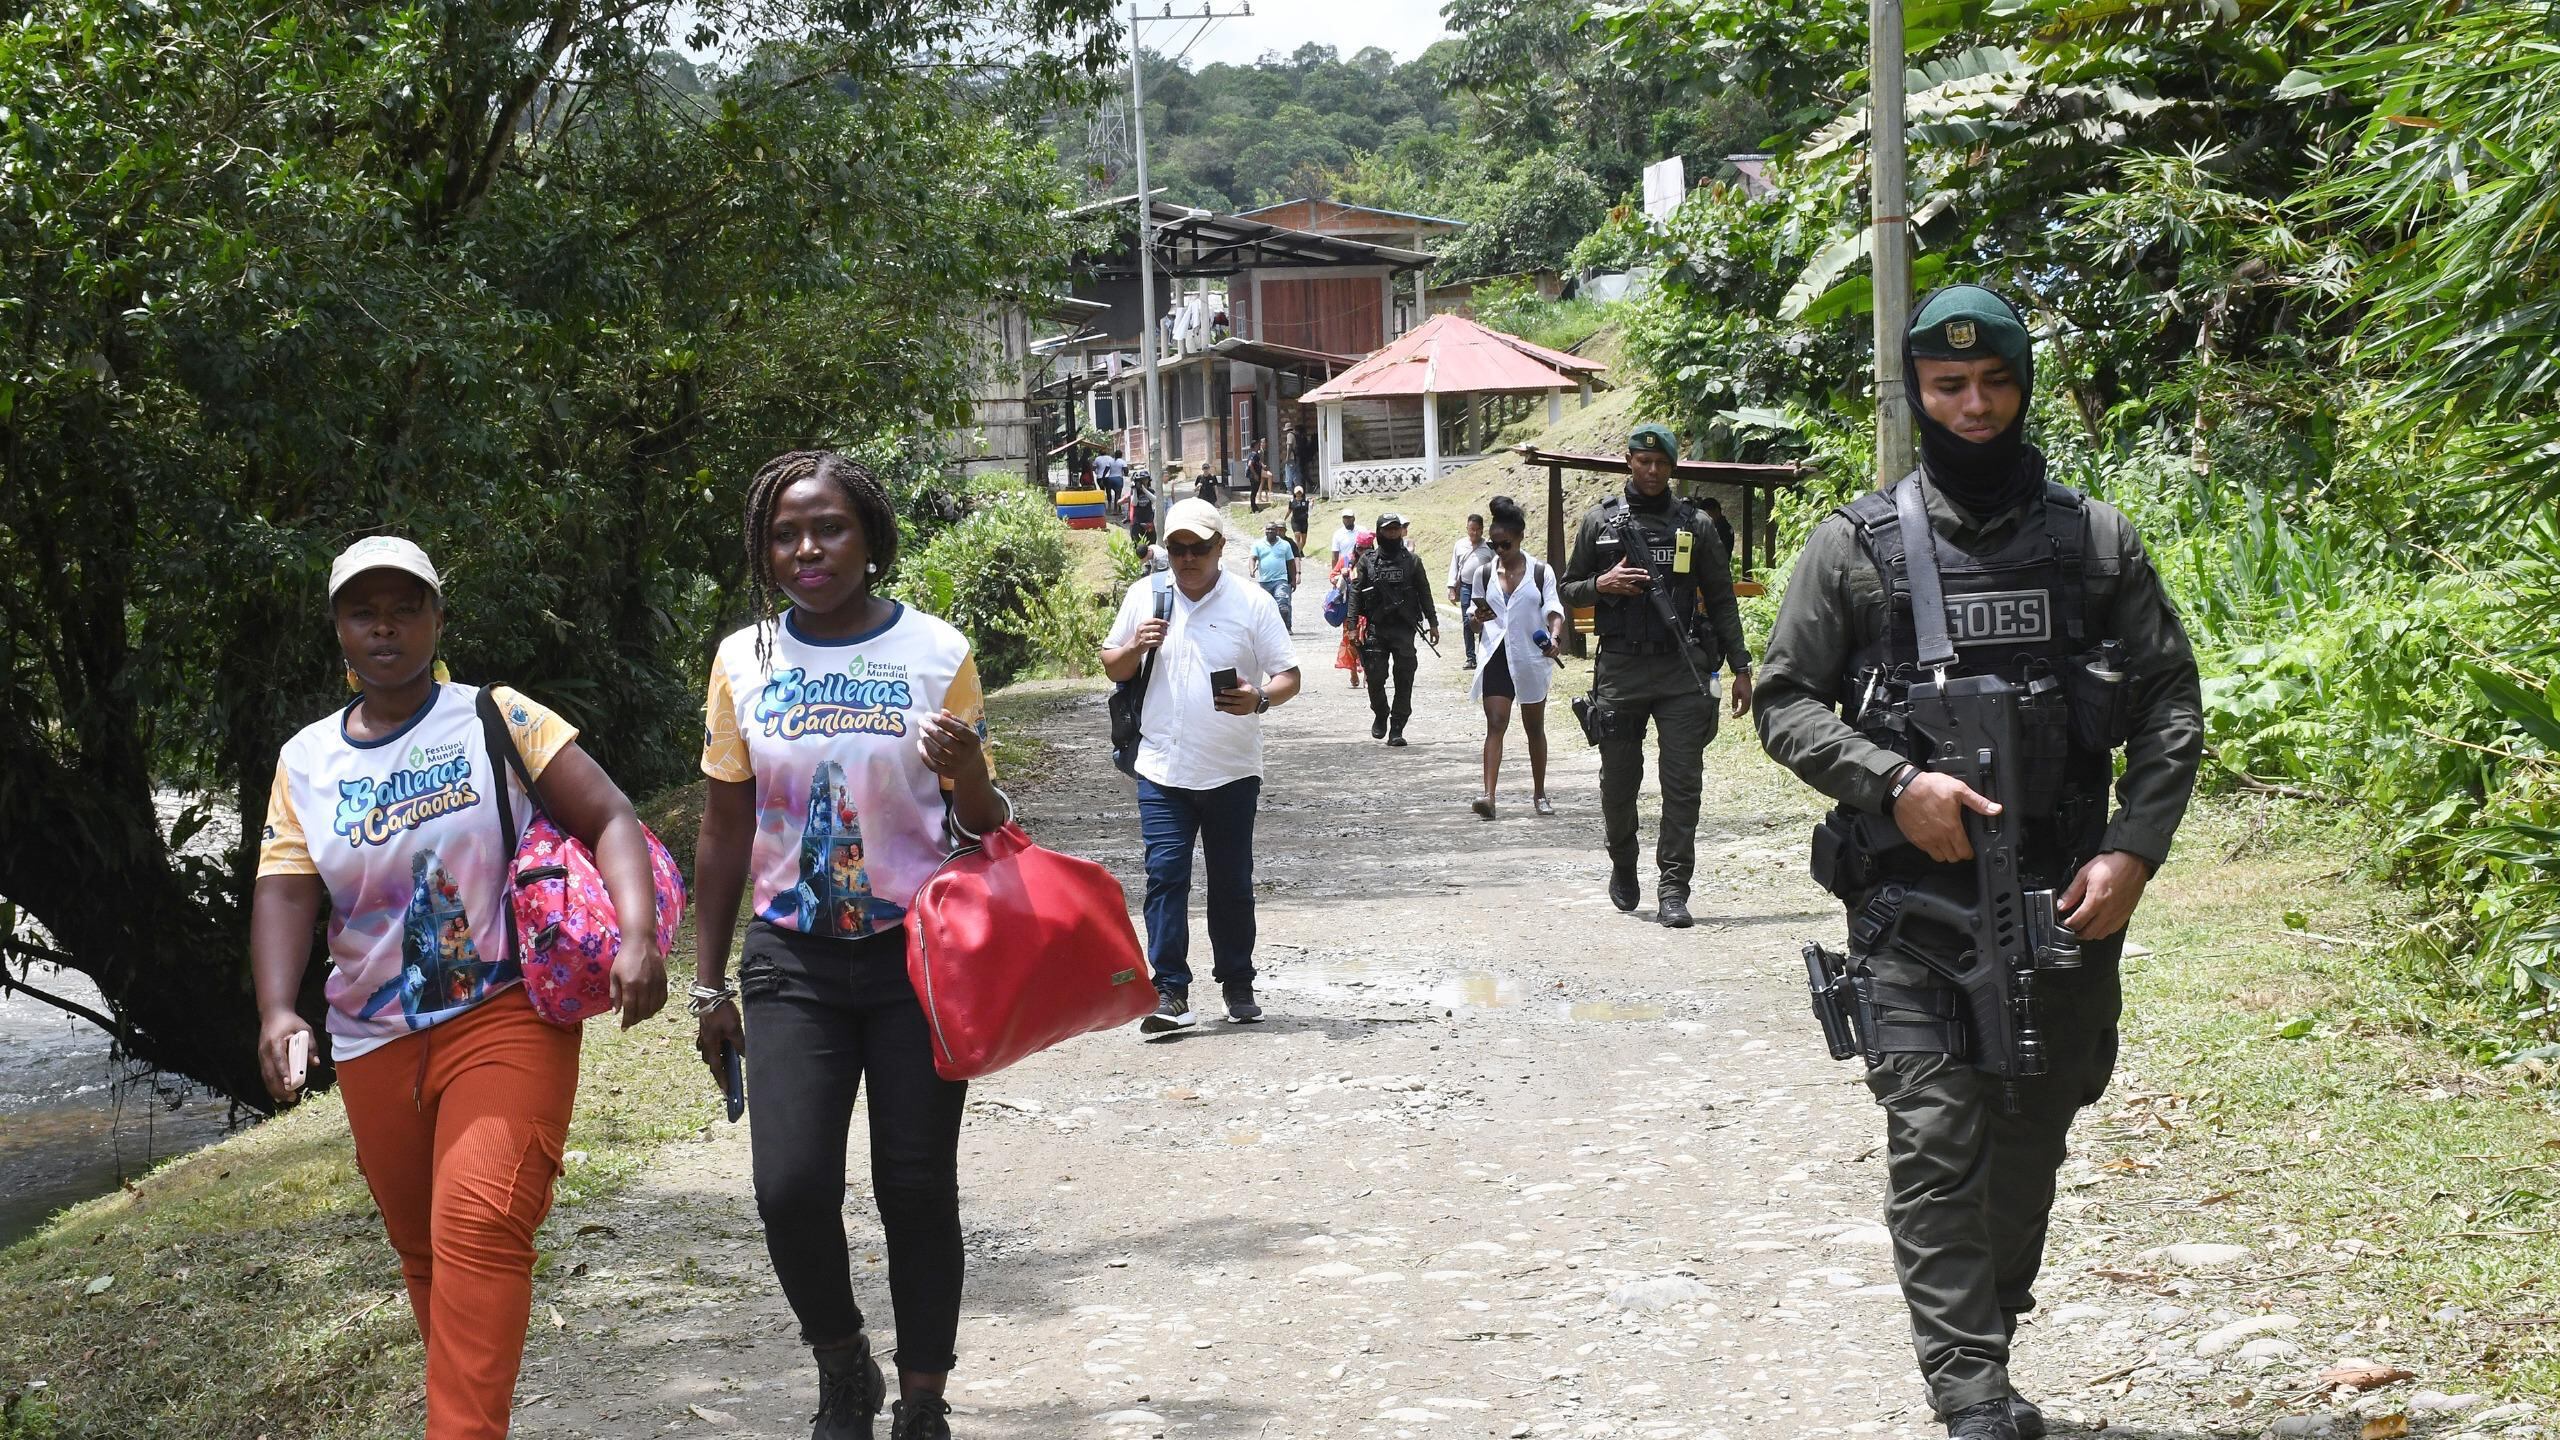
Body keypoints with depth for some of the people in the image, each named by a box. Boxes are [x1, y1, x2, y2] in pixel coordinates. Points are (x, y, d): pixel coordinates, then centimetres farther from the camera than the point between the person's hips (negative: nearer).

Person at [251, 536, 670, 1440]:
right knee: (423, 1248, 15)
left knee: (480, 1227, -22)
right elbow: (284, 889, -3)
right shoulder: (306, 761, 6)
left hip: (507, 1017, -4)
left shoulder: (498, 721, -3)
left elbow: (609, 820, -8)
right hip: (376, 1044, 4)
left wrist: (636, 936, -24)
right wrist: (278, 1011, -20)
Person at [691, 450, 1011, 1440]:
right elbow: (725, 830, 9)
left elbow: (981, 825, 2)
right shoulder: (743, 660, 2)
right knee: (790, 1189, -10)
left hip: (915, 953, -1)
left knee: (917, 1189, 1)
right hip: (792, 962, 1)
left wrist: (969, 777, -22)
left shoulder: (937, 653, -3)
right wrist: (708, 986, 9)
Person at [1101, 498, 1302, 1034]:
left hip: (1231, 771, -1)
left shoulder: (1252, 603, -2)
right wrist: (1136, 647, -9)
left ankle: (1237, 984, 24)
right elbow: (1113, 668, 13)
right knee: (1165, 875, -9)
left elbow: (1288, 675, -2)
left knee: (1232, 883, 10)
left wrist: (1260, 699, -24)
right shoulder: (1143, 596, 4)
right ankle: (1169, 993, -7)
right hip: (1163, 769, 1)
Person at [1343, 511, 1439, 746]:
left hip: (1404, 629, 0)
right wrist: (1352, 625, -7)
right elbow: (1355, 594, 2)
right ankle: (1380, 715, 25)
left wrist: (1432, 623, 6)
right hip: (1376, 629, 0)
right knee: (1375, 677, -1)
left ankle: (1397, 729, 2)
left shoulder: (1412, 561, 7)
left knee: (1404, 680, -3)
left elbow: (1424, 593, 10)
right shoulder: (1367, 561, 5)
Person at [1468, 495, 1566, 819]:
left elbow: (1554, 609, -8)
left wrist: (1554, 637, -28)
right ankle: (1488, 795, -24)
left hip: (1531, 658, 0)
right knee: (1495, 724, -13)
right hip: (1497, 657, 0)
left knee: (1534, 727, 12)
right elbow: (1477, 613, 15)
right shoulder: (1484, 574, 6)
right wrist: (1478, 616, -10)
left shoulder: (1540, 571, -1)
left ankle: (1539, 794, 25)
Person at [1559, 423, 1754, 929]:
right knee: (1618, 780, 7)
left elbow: (1721, 599, 10)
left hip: (1682, 669, 0)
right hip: (1620, 669, 0)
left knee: (1683, 781, -7)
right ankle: (1623, 865, 32)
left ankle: (1673, 888, -4)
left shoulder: (1694, 525, 8)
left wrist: (1740, 666, 4)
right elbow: (1569, 588, 13)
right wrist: (1601, 585, -9)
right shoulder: (1599, 521, 7)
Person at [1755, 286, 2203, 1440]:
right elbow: (1785, 701, 1)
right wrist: (1895, 783, -15)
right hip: (1910, 904, -2)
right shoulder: (1855, 546, 1)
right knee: (1933, 1141, -11)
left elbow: (2171, 700, 6)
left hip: (2065, 902, 3)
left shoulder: (2096, 541, 6)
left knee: (2030, 1142, 12)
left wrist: (2133, 852, -6)